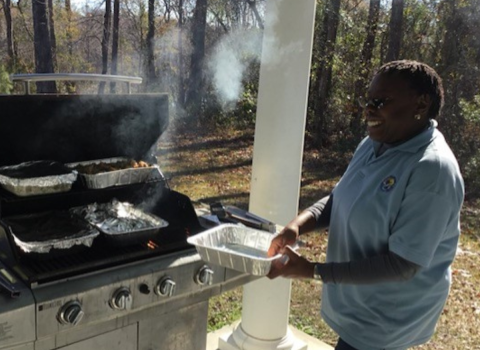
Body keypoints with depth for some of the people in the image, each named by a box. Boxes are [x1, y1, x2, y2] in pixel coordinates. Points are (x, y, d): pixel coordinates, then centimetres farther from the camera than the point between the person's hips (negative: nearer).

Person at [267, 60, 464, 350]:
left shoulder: (432, 170, -29)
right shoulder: (373, 145, -3)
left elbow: (402, 265, -29)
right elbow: (339, 200, 7)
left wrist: (313, 270, -28)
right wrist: (299, 223, -14)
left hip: (385, 317, -8)